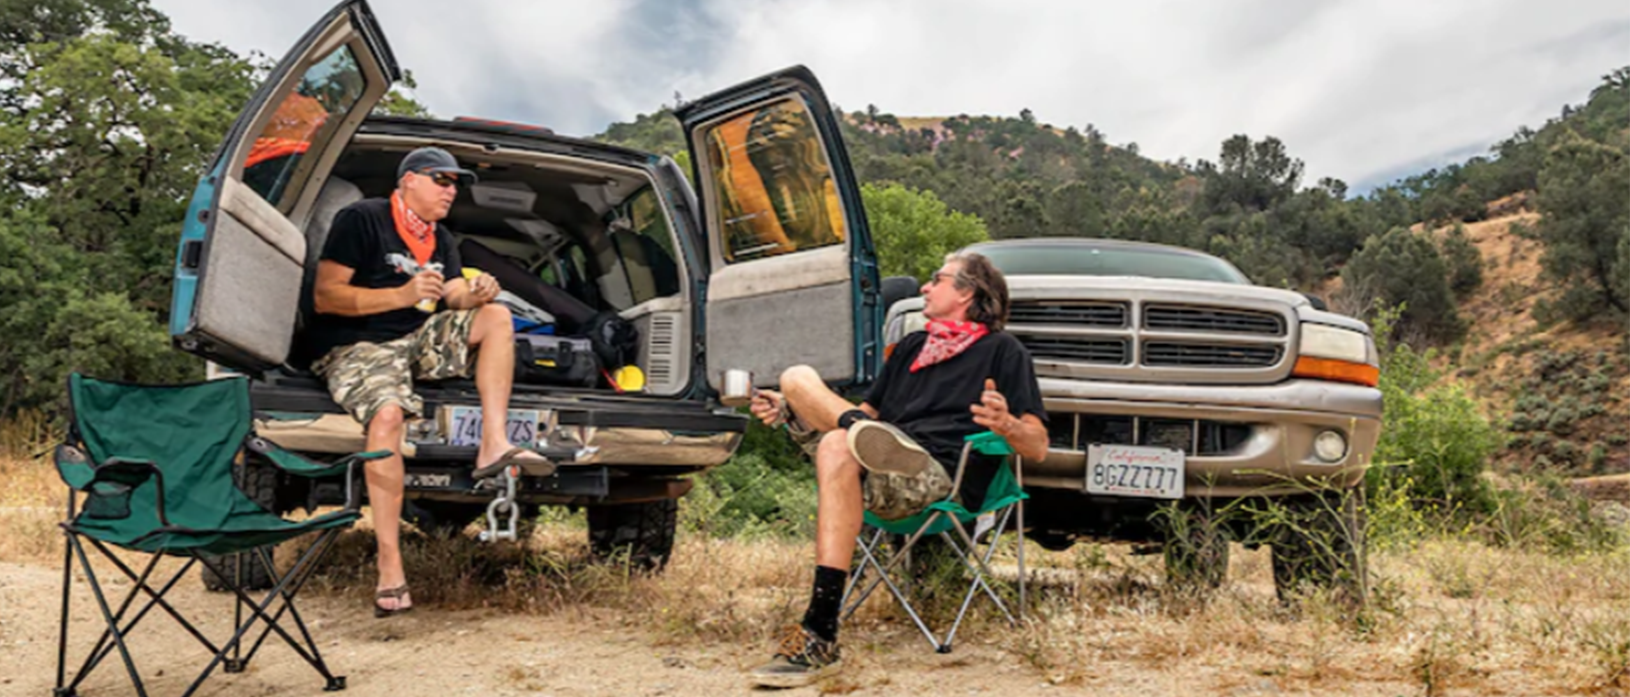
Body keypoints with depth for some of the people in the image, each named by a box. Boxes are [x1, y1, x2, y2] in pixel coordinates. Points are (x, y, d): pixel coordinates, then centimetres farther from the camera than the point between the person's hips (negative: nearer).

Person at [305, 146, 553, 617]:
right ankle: (390, 573, -33)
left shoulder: (440, 241, 18)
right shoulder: (361, 219, -6)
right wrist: (402, 295, -24)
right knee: (387, 415, -35)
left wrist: (476, 295, -20)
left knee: (496, 316, -10)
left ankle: (493, 444, -23)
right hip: (358, 347, -7)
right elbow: (324, 296, -14)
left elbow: (455, 298, 5)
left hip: (419, 340, 7)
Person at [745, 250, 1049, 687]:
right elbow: (869, 410, 32)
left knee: (837, 448, -37)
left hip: (939, 475, -7)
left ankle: (820, 639, -40)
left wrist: (1005, 424, -23)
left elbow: (1038, 448, 1)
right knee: (797, 378, -5)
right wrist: (789, 413, 18)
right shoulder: (912, 346, 33)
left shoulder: (1003, 350, 10)